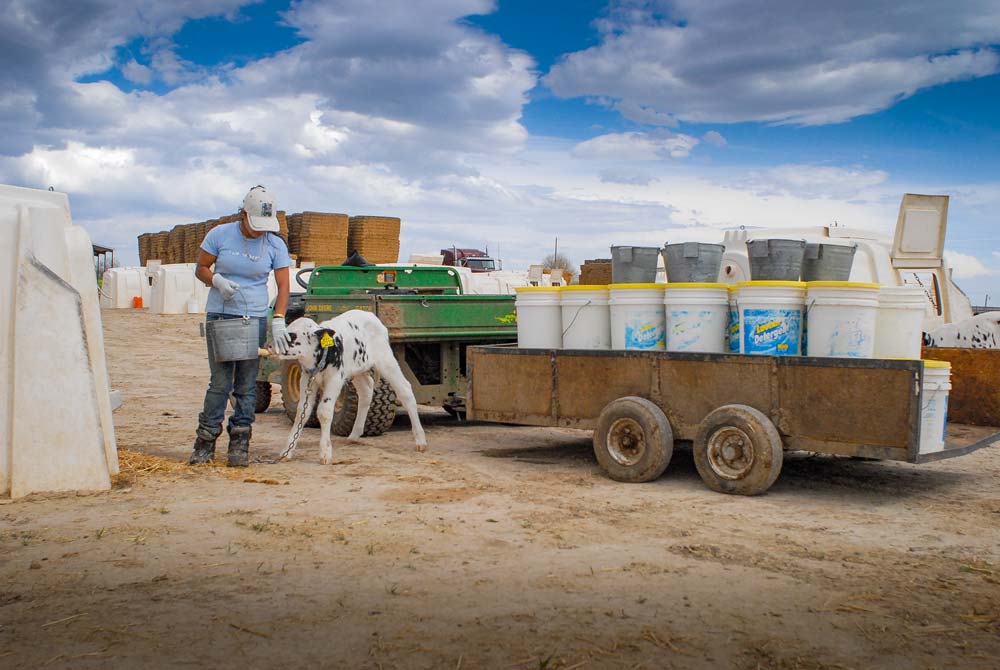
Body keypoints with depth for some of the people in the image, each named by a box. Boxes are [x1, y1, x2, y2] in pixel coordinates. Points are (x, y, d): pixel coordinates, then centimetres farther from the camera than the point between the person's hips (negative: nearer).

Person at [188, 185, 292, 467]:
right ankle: (205, 442, 8)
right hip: (220, 316, -1)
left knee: (247, 385, 2)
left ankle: (239, 445, 10)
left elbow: (283, 286, -2)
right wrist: (218, 281, -16)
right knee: (221, 382, -5)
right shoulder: (220, 235, -3)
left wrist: (278, 322, -14)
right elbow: (201, 269, 6)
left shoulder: (275, 245, -1)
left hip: (255, 319, 1)